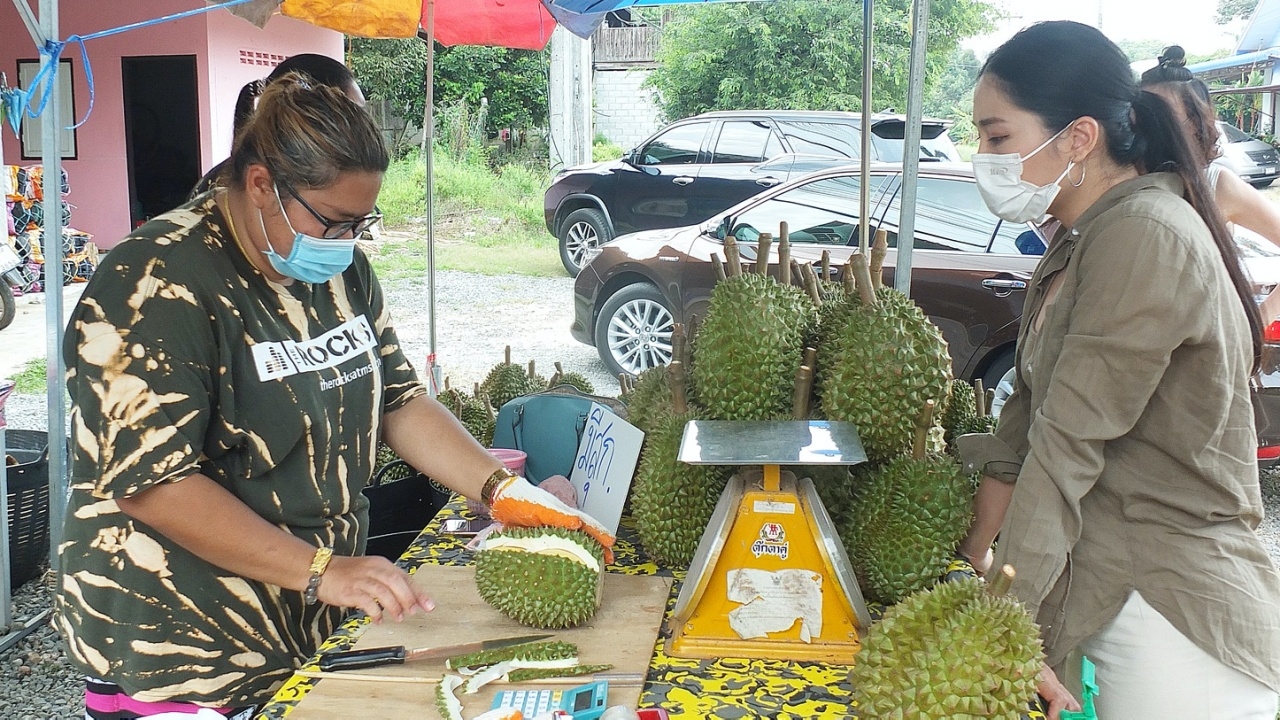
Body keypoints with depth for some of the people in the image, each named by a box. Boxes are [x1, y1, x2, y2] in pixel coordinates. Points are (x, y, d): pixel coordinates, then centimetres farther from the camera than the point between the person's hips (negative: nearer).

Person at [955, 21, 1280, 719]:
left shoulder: (1147, 238, -18)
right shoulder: (1075, 248, 12)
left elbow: (1069, 444, -21)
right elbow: (1023, 426, 11)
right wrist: (969, 559, 9)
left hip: (1174, 617, -9)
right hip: (1105, 594, 9)